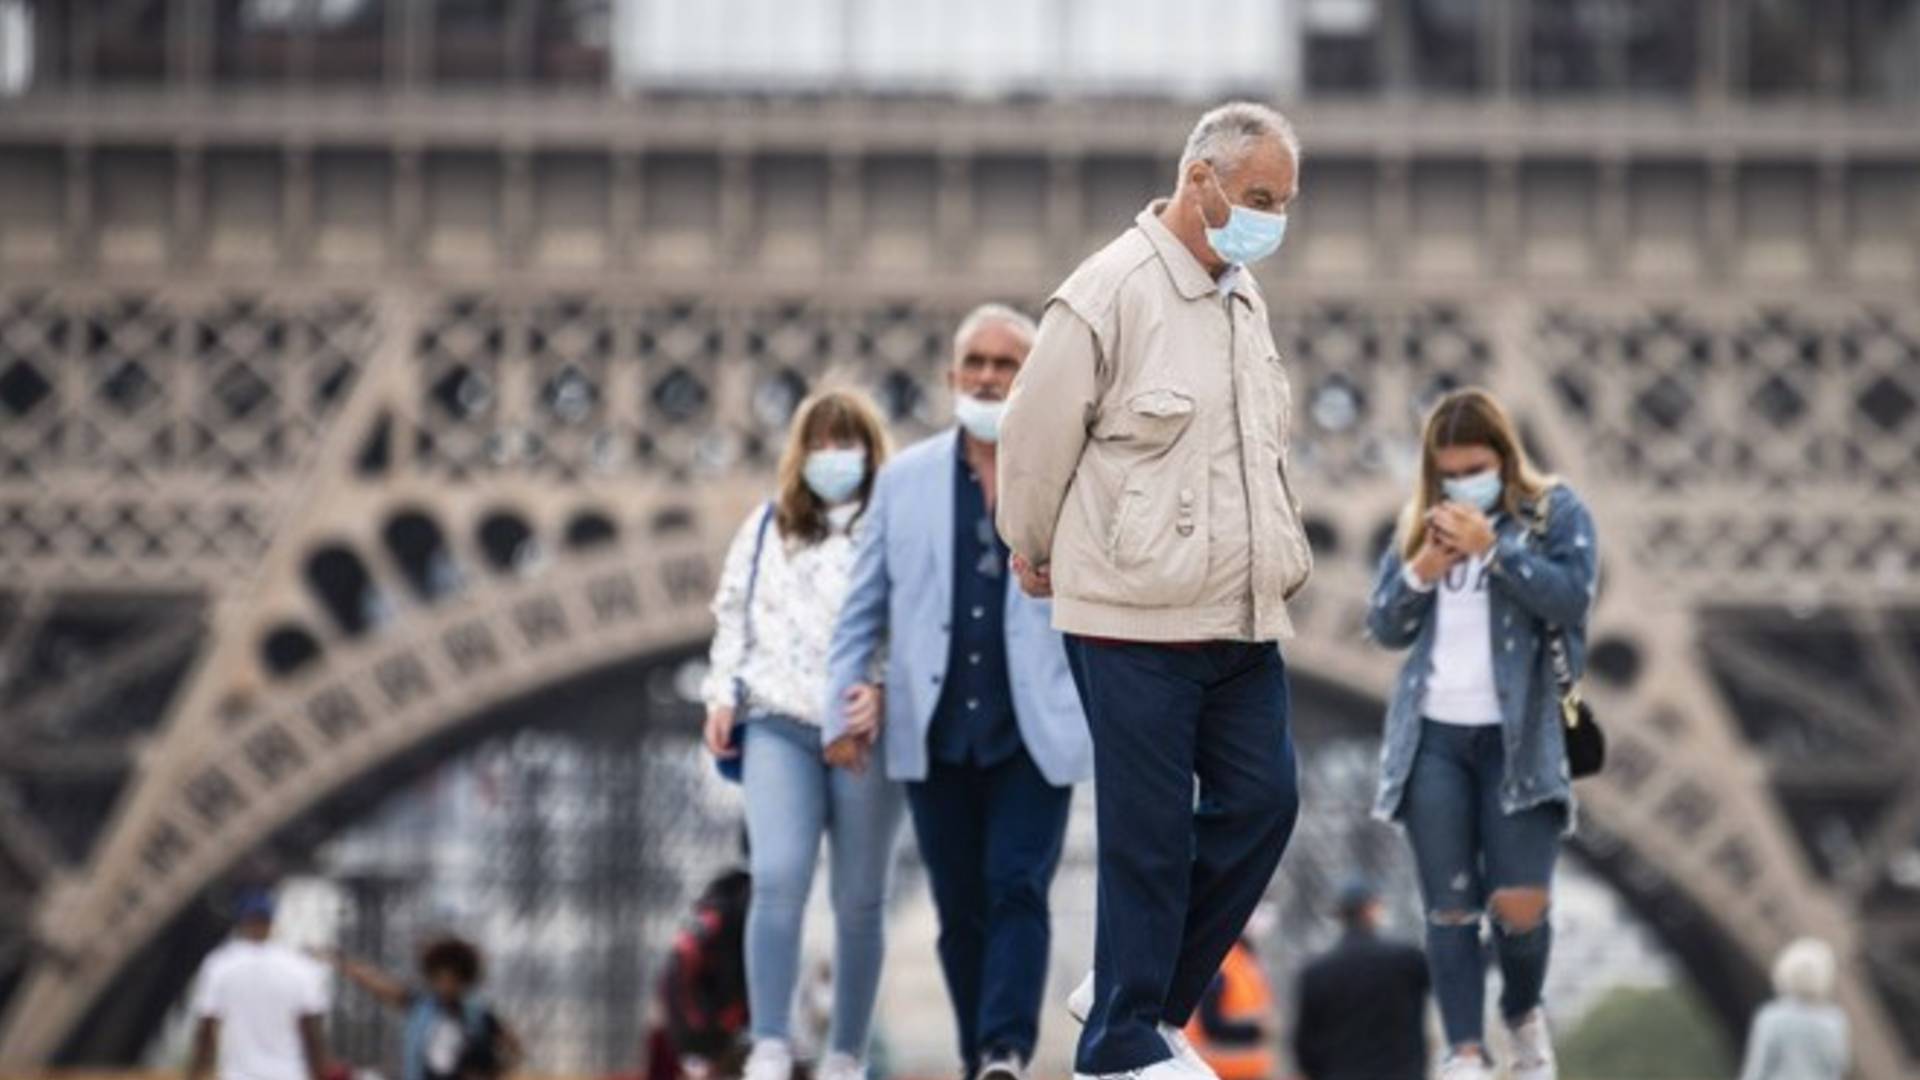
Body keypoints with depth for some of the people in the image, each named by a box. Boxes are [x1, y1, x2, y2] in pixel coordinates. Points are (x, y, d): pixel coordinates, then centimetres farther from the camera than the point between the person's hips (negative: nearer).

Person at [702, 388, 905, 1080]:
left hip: (866, 735, -2)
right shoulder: (767, 528, 16)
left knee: (859, 901, 4)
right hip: (780, 724, 2)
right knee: (777, 880, -15)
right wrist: (723, 694, 8)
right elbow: (733, 614, 21)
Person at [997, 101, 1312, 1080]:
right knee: (1150, 835, -2)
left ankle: (1145, 991, 22)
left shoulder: (1242, 295, 12)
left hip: (1242, 615, 8)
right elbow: (1035, 441, -6)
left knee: (1262, 803, 6)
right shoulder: (1110, 295, -14)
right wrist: (1038, 556, 7)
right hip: (1137, 622, -7)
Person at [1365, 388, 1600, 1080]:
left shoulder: (1555, 511, 2)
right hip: (1433, 737, 3)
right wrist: (1419, 573, -5)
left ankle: (1524, 1018, 20)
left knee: (1519, 904, -8)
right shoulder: (1420, 524, 14)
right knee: (1449, 906, -3)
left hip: (1518, 738, -3)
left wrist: (1492, 548, -17)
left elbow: (1572, 597, -12)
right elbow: (1384, 628, 14)